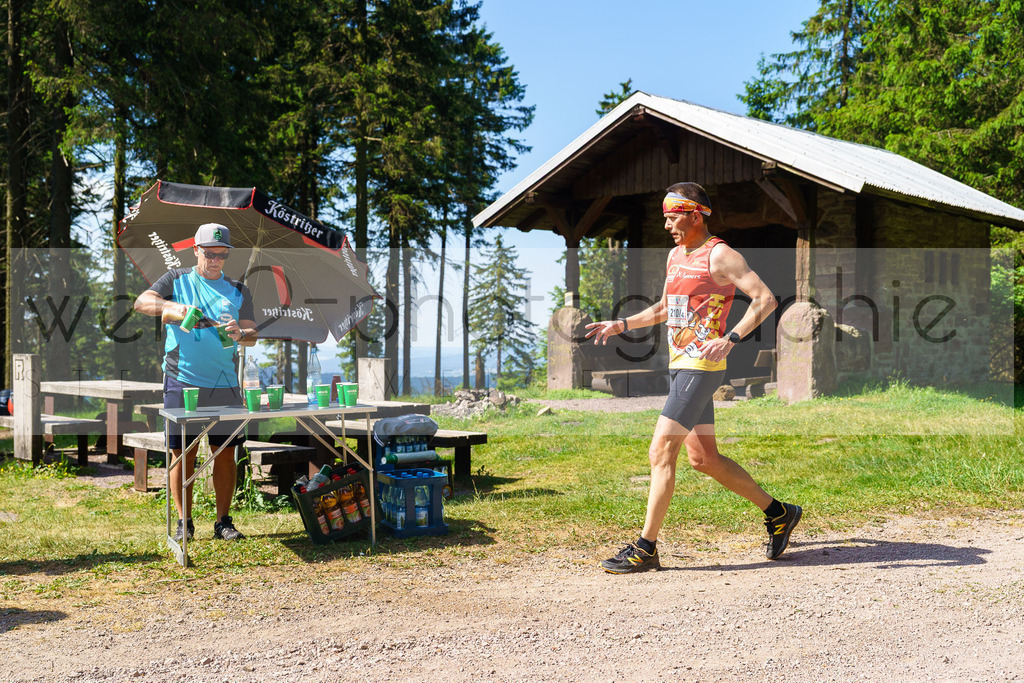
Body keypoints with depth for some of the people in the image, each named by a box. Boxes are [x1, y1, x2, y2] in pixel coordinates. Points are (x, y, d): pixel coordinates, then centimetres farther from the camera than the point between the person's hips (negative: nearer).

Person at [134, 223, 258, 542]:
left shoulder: (238, 291, 14)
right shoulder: (176, 280, 10)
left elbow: (252, 335, 9)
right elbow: (141, 302, -4)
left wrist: (239, 334, -15)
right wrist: (174, 307, -22)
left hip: (224, 384, 2)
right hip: (182, 381, -2)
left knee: (225, 453, 3)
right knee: (183, 453, 0)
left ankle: (223, 521, 13)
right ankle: (184, 522, 11)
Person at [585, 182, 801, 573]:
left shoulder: (719, 256, -9)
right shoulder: (675, 256, 17)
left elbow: (766, 299, -16)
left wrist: (730, 339, -26)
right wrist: (621, 325, 19)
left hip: (701, 367, -9)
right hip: (679, 365, 9)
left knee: (661, 452, -11)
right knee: (703, 458, 12)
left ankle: (645, 549, -3)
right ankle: (778, 514, 26)